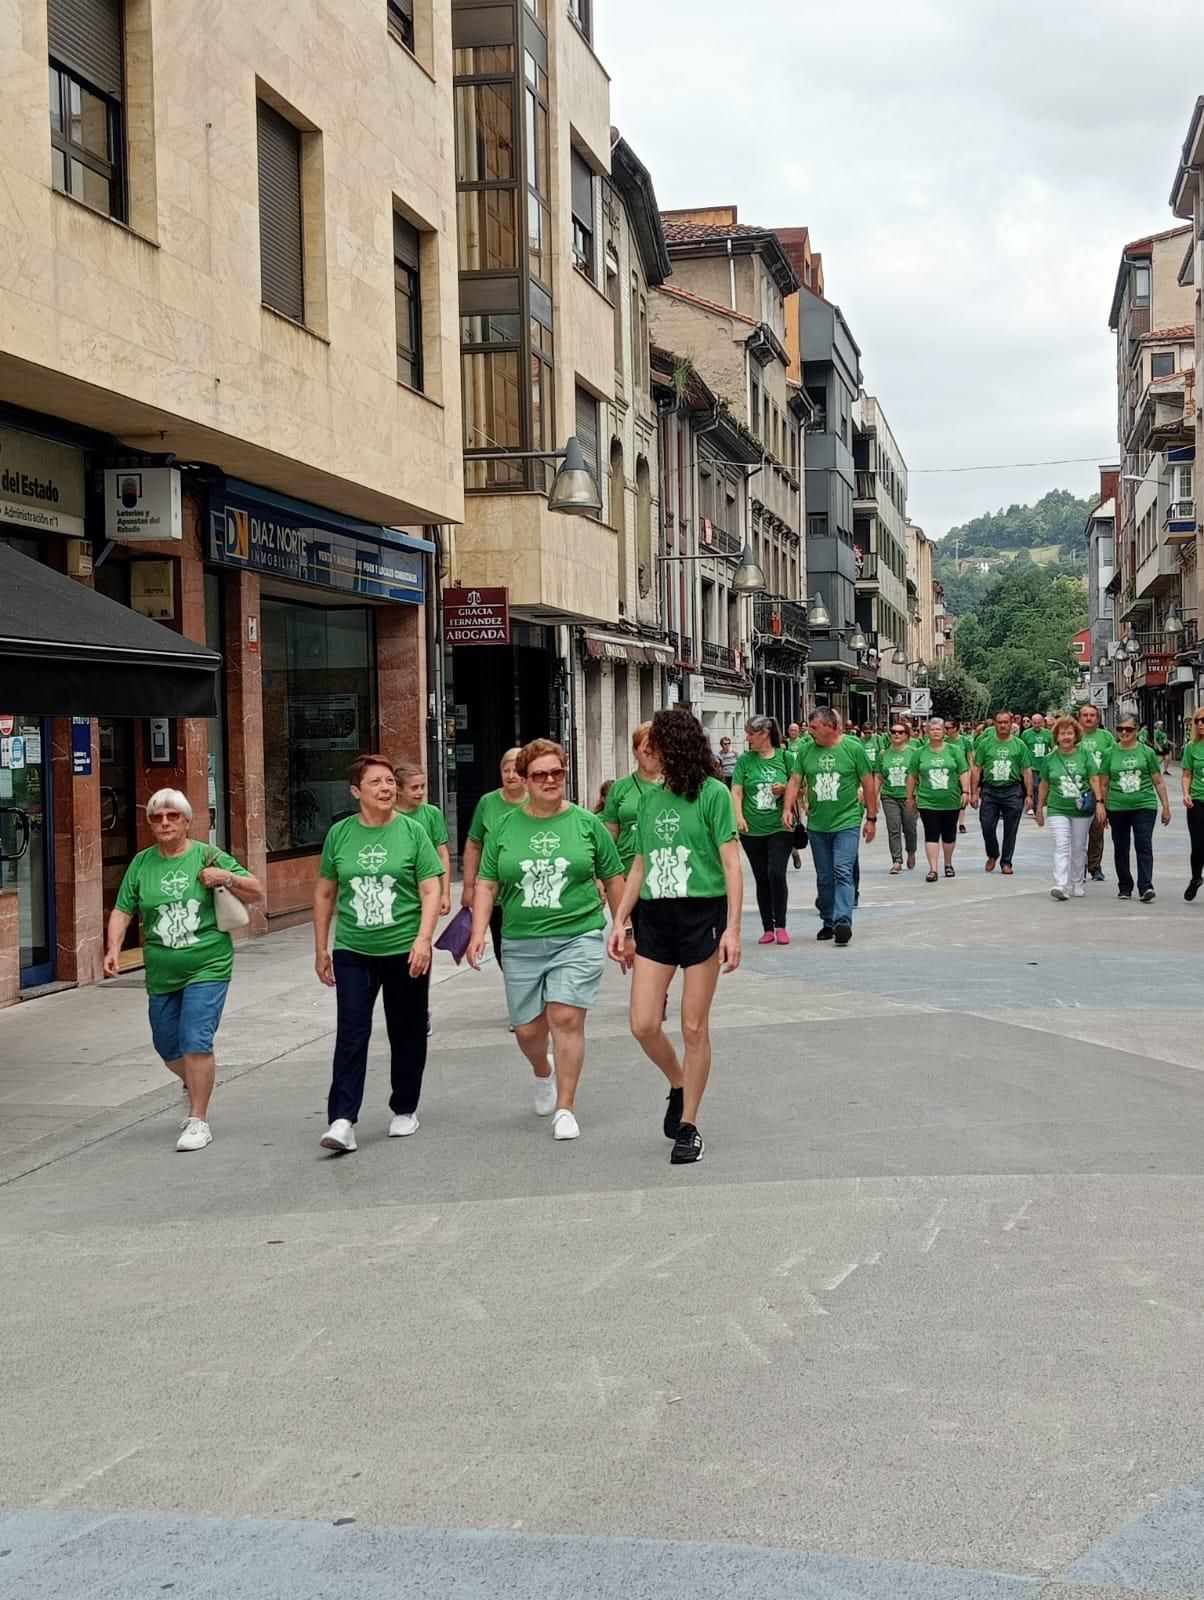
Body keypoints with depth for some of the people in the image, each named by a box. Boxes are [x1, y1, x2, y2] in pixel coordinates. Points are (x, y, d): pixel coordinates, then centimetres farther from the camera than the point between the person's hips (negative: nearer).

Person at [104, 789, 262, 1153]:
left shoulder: (208, 857, -2)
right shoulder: (142, 863, 5)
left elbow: (256, 893, 1)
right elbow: (122, 911, 7)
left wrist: (227, 878, -17)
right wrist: (113, 948, -9)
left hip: (208, 968, -4)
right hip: (161, 974, 4)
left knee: (195, 1042, -13)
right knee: (168, 1048, 14)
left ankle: (198, 1120, -2)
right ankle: (197, 1085, 46)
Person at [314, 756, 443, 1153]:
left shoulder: (412, 831, -3)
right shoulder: (340, 834, 3)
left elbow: (431, 890, -5)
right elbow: (325, 893, 12)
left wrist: (424, 938, -17)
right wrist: (321, 948, 11)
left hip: (405, 951, -1)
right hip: (352, 951, 1)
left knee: (406, 1033, 10)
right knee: (351, 1034, -6)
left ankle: (405, 1110, 26)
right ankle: (342, 1121, -8)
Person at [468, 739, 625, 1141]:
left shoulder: (586, 824, 1)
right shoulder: (505, 828, 4)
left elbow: (613, 879, 8)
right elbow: (487, 885, 7)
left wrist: (623, 931, 9)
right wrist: (478, 934, -3)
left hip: (577, 937, -2)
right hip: (521, 943, 2)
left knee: (565, 1019, -13)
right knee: (527, 1029, 8)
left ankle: (565, 1108, -2)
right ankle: (543, 1074, 42)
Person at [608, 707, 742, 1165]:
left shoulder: (712, 794, -6)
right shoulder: (650, 798, 11)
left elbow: (732, 865, -9)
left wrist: (732, 928, -16)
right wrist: (619, 921, 11)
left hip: (702, 914, -5)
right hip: (655, 917, 5)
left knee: (694, 1027, 1)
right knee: (643, 1024, -1)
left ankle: (687, 1125, 13)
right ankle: (678, 1086, 28)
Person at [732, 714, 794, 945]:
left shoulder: (784, 758, 1)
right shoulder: (745, 760, 4)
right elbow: (736, 791, -2)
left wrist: (785, 789, -11)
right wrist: (739, 817, -16)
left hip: (779, 827, -2)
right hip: (752, 830, 2)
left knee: (776, 873, -13)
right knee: (761, 879, 7)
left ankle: (780, 926, -1)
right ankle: (767, 928, 16)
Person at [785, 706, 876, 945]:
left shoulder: (853, 748, -5)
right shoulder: (805, 751, 5)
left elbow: (868, 784, 1)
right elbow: (795, 781, 5)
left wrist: (871, 818, 1)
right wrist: (788, 808, -11)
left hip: (847, 822, -4)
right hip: (817, 825, 4)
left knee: (843, 872, -16)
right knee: (824, 878, 11)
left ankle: (843, 921, -22)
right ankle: (828, 922, 22)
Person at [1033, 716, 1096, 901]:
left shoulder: (1084, 754, 2)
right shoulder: (1050, 758, 3)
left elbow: (1094, 779, 1)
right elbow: (1044, 784, 12)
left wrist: (1099, 802, -8)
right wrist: (1039, 808, 14)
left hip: (1082, 810, 1)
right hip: (1057, 809, 0)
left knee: (1078, 848, 11)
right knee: (1061, 846, -12)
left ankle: (1078, 884, 25)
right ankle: (1061, 885, -20)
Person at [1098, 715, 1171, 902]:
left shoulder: (1146, 752, 4)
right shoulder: (1110, 754, 6)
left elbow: (1158, 782, 8)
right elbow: (1103, 784, 11)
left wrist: (1166, 806, 5)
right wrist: (1102, 808, 9)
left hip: (1144, 806, -2)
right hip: (1117, 808, 2)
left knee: (1144, 846, -12)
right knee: (1120, 849, 8)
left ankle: (1145, 886, -16)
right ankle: (1124, 888, 18)